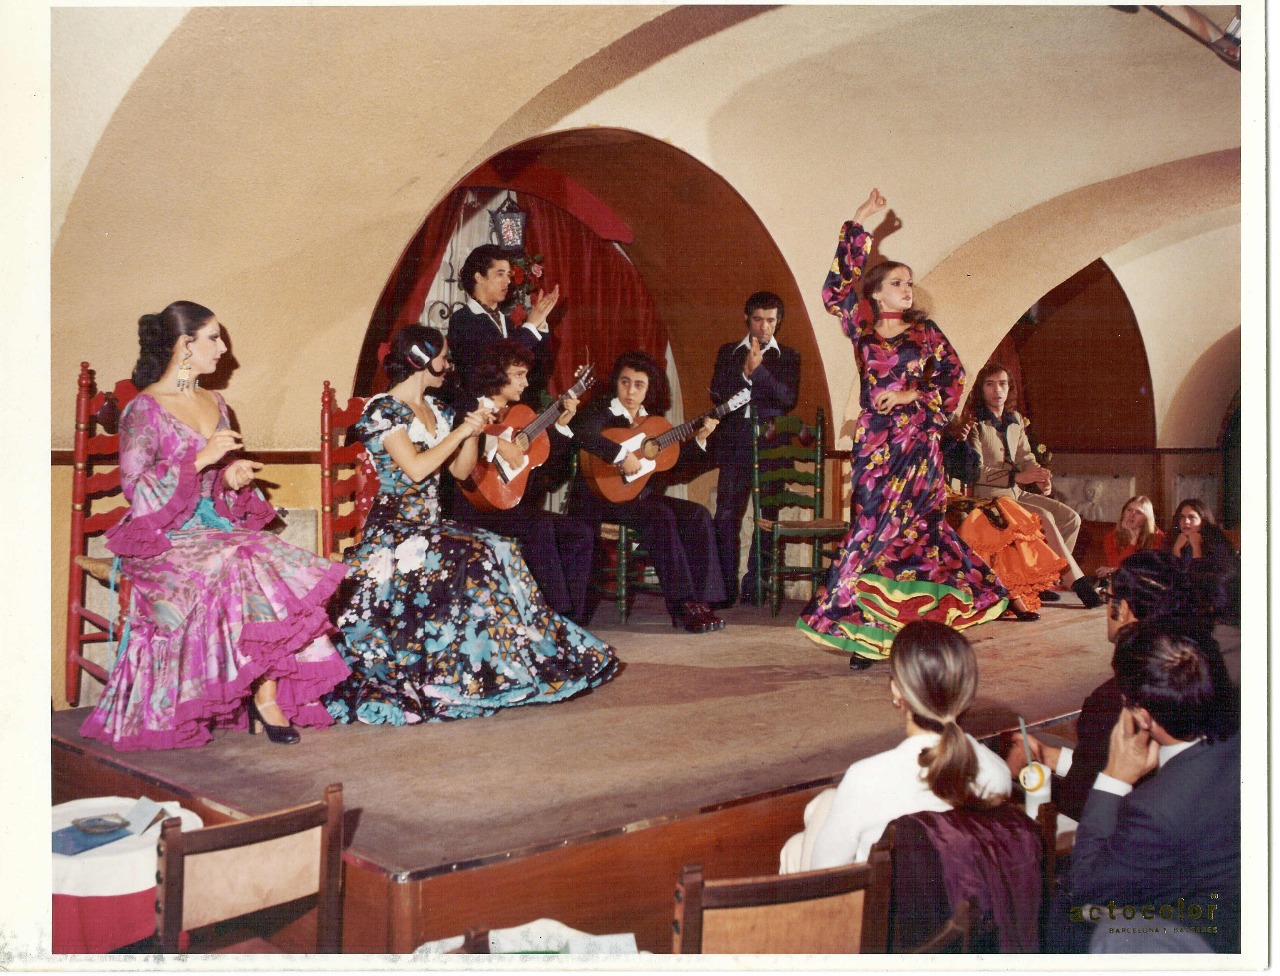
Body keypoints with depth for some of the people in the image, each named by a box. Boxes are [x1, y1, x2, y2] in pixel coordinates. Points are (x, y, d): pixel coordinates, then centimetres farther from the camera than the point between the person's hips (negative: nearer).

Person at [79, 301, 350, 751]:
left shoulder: (214, 403, 16)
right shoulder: (143, 410, -5)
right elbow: (134, 488, -12)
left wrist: (233, 477, 1)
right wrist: (200, 459, -19)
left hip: (216, 527, 6)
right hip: (162, 538, -6)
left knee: (283, 565, -24)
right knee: (239, 570, -33)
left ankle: (272, 693, -25)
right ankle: (264, 693, -19)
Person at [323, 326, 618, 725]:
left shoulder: (436, 410, 15)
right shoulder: (383, 410, -9)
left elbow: (461, 471, 17)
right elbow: (415, 468, -21)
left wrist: (473, 433, 1)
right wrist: (461, 431, -14)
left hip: (431, 525, 8)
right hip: (394, 528, -7)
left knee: (501, 554, -16)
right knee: (475, 563, -28)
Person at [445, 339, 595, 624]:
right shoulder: (469, 410, -2)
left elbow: (543, 456, 18)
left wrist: (561, 424, 8)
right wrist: (497, 444, -27)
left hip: (515, 504, 8)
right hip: (476, 507, -8)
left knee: (582, 533, -8)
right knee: (540, 526, -32)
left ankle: (572, 620, -10)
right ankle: (560, 615, -26)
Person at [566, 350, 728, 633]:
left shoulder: (654, 419, 15)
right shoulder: (601, 410, -4)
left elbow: (673, 462, 16)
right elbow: (584, 435, -28)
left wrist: (700, 439, 4)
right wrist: (622, 455, -34)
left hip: (644, 495, 7)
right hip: (604, 498, -7)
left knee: (698, 515, -14)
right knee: (662, 516, -30)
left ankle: (700, 600, -17)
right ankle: (682, 604, -26)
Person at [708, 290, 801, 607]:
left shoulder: (788, 357, 9)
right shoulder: (728, 352, 13)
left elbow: (788, 399, -6)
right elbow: (717, 394, 2)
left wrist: (758, 369, -16)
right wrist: (745, 372, -13)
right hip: (735, 444, 1)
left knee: (767, 518, -1)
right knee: (726, 516, -5)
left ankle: (755, 586, 7)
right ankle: (725, 588, 0)